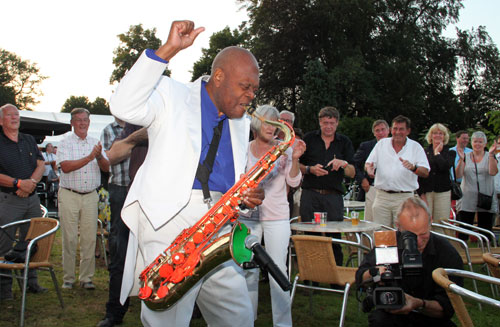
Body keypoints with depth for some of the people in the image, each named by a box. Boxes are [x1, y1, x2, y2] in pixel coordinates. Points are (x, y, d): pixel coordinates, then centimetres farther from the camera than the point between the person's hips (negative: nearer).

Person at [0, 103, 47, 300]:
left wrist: (30, 184, -9)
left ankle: (31, 282, 20)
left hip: (32, 198, 5)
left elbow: (41, 165, 8)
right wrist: (19, 183, -20)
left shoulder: (29, 140, 14)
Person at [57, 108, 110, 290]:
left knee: (89, 239, 3)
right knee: (69, 238, 0)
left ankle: (86, 278, 12)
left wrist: (99, 155, -16)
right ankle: (68, 278, 11)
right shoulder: (65, 142, 1)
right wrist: (89, 157, -20)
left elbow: (106, 168, 4)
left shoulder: (95, 143, 12)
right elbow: (65, 167, -15)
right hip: (69, 195, -3)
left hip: (91, 196, 3)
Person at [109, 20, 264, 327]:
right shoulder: (173, 95, 1)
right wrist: (167, 50, -21)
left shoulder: (241, 123, 19)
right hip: (169, 226, -6)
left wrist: (248, 196, 2)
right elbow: (124, 107, -18)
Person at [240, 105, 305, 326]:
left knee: (278, 270, -3)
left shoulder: (284, 147, 1)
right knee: (248, 269, 7)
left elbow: (293, 182, -3)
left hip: (277, 216, -1)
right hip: (248, 214, 2)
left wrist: (295, 159, -18)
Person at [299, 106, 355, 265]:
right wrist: (310, 169, -9)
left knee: (335, 238, -2)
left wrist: (344, 164, -14)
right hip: (310, 194, 0)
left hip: (334, 197, 0)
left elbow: (352, 173, 6)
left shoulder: (344, 142, 10)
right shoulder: (309, 139, 8)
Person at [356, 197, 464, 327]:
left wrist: (419, 305, -32)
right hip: (393, 314, 0)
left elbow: (449, 306, -12)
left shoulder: (447, 253, -12)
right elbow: (360, 277, -4)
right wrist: (375, 272, -27)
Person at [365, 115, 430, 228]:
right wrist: (369, 168, -13)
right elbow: (368, 164, 11)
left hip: (404, 198, -2)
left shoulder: (416, 147, 4)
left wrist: (413, 168, -24)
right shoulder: (382, 143, 11)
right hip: (382, 197, 2)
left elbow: (425, 173, -3)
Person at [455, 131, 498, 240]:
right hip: (467, 200, 0)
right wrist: (461, 159, -16)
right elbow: (458, 175, -4)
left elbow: (493, 172, -14)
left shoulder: (490, 157, 5)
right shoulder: (465, 157, 7)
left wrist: (491, 154, -22)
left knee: (485, 231, 4)